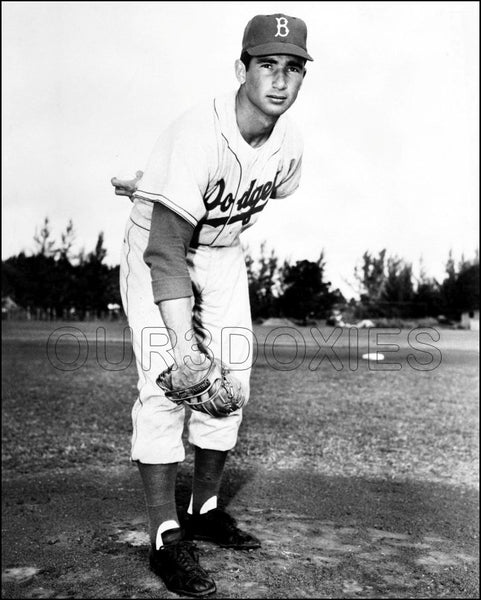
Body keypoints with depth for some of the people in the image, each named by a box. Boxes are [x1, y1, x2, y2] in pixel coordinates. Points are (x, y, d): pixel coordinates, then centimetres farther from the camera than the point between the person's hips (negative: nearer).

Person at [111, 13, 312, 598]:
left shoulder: (288, 146, -11)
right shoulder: (197, 135, -30)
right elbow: (166, 251, -34)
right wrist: (182, 342, -41)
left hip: (223, 254, 6)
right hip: (155, 247, -6)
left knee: (230, 381, 4)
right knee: (165, 383, -16)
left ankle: (205, 510, 20)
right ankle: (166, 535, -5)